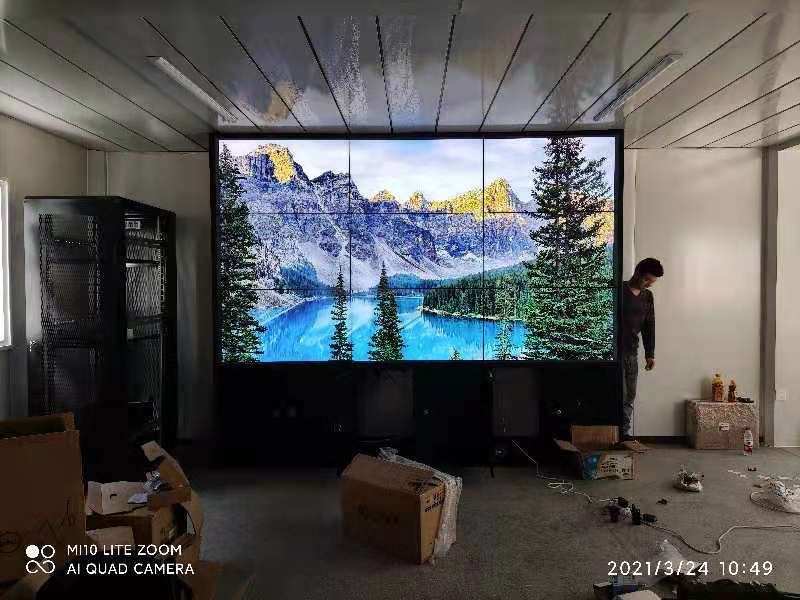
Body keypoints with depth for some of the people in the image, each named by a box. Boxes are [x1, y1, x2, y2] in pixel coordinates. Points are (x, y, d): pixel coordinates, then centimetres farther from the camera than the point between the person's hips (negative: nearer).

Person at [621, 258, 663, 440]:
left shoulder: (647, 296, 11)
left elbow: (649, 326, 12)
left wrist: (650, 354, 8)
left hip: (632, 351, 6)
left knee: (630, 396, 8)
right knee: (620, 395, -8)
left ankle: (626, 433, 16)